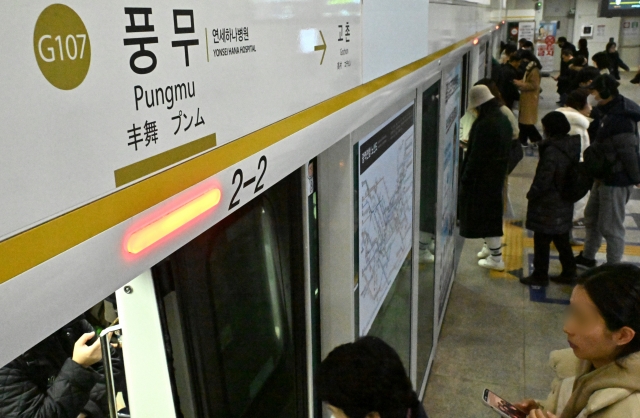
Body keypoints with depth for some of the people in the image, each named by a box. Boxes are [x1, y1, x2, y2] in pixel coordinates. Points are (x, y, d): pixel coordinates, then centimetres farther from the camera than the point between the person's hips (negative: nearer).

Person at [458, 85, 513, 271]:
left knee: (486, 213, 0)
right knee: (492, 211, 22)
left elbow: (476, 155, -22)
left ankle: (496, 257, 8)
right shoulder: (503, 119, 4)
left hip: (483, 175, -9)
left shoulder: (484, 124, -25)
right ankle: (491, 247, 37)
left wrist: (465, 178, -13)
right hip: (498, 173, 9)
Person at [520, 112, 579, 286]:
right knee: (561, 239, 20)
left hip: (548, 205, -8)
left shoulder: (552, 151, -24)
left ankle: (540, 275, 15)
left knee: (542, 240, 5)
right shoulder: (572, 146, 2)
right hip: (565, 203, 9)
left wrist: (531, 194, -8)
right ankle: (569, 272, 30)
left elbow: (543, 179, -24)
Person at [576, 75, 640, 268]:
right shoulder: (609, 112, 8)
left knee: (610, 227, 0)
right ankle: (587, 257, 41)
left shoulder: (619, 119, -26)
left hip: (616, 180, -11)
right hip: (605, 176, 11)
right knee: (591, 218, 24)